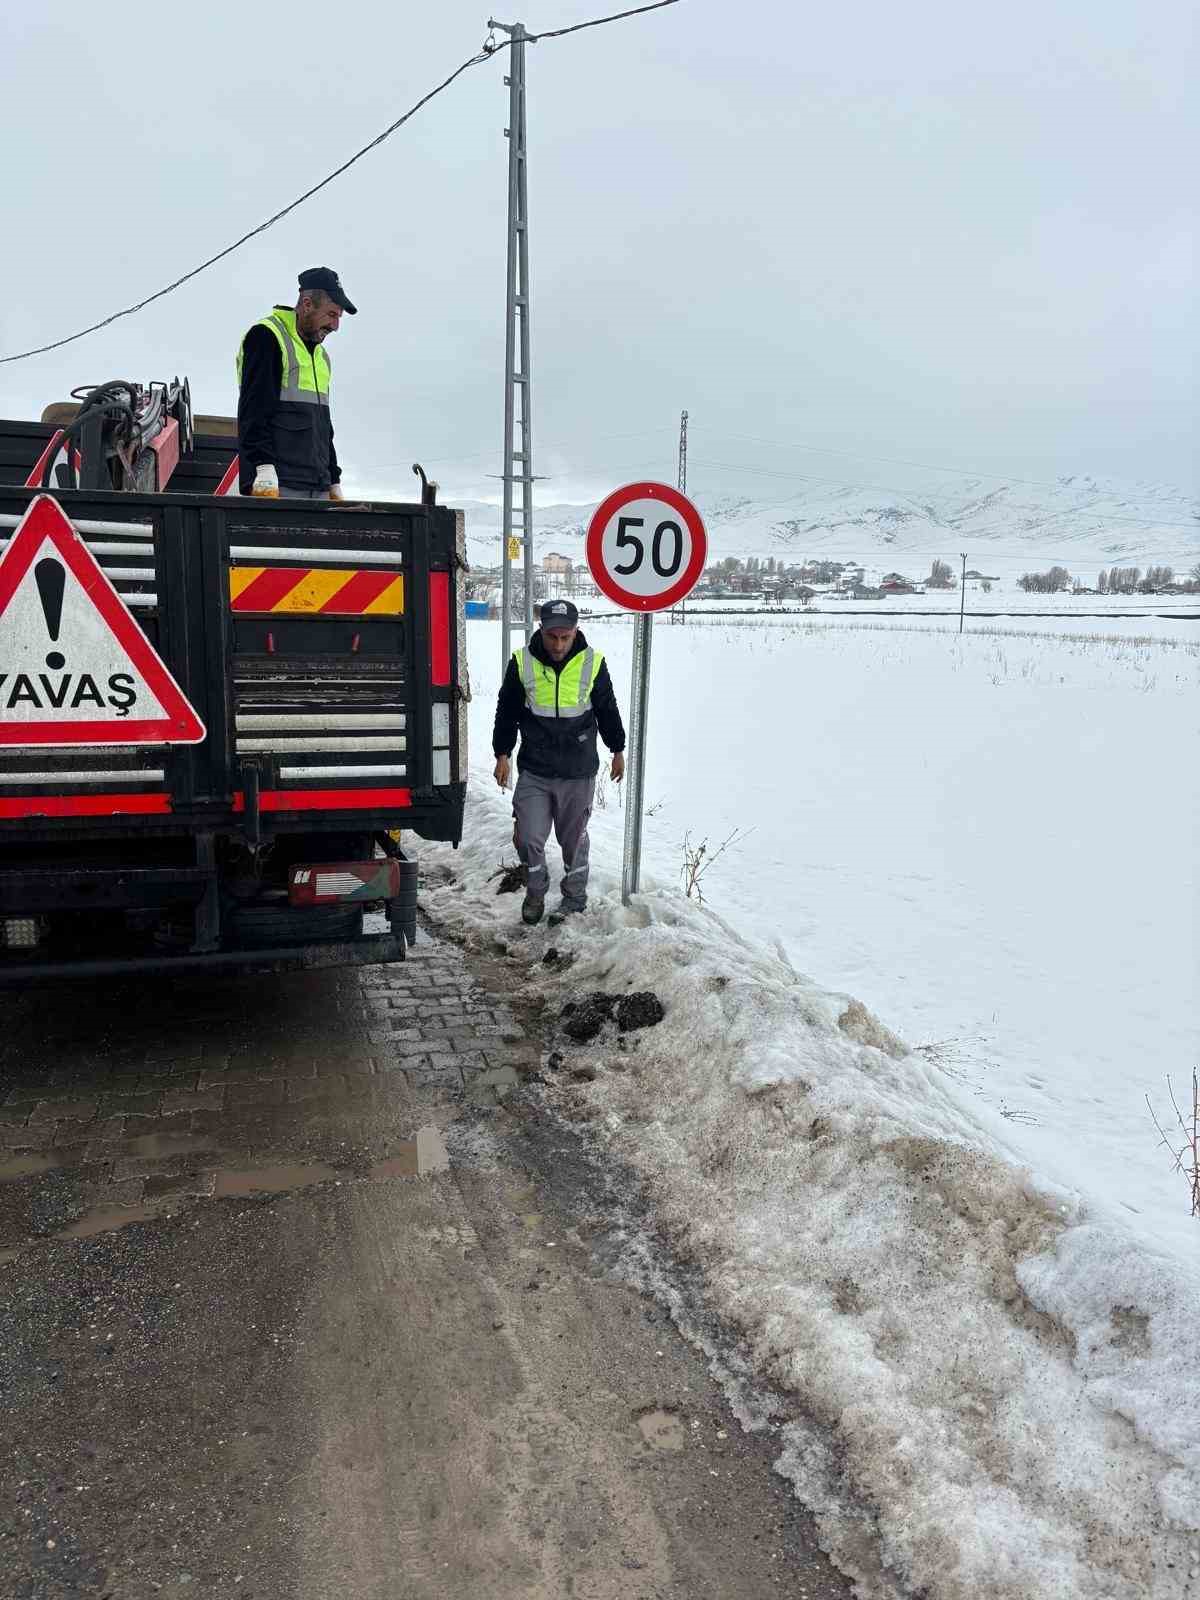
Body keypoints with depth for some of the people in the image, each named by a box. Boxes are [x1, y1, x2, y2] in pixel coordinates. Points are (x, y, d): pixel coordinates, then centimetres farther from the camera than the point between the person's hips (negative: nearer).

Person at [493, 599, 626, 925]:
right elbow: (506, 712, 6)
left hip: (578, 772, 0)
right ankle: (536, 892, 23)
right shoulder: (522, 662, -6)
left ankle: (575, 895, 32)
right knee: (528, 838, -3)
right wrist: (502, 754, 5)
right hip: (533, 771, 0)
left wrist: (618, 750, 17)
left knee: (573, 838, 12)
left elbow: (608, 711, 9)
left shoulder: (592, 663, -6)